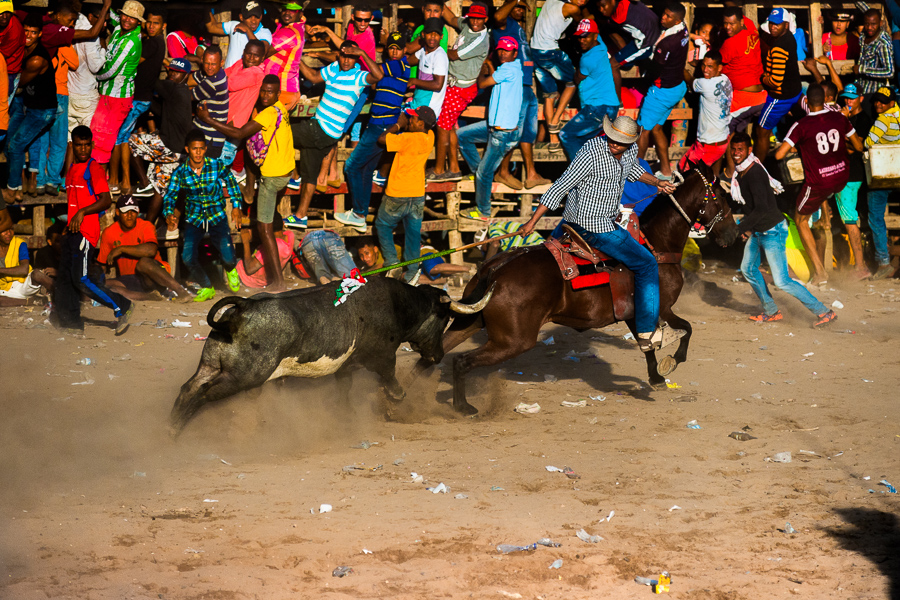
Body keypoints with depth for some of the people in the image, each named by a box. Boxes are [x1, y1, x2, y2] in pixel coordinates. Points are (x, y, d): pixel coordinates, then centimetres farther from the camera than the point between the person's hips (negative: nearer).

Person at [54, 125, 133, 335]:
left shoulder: (94, 168, -7)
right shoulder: (72, 169, 20)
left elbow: (106, 200, -14)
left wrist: (82, 213, -23)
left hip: (86, 231, -9)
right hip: (72, 231, 9)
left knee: (82, 280, -15)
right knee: (65, 280, 5)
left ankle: (122, 307, -4)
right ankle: (71, 324, 9)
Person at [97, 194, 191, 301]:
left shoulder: (146, 226, -8)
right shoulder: (108, 233, 4)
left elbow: (151, 250, -29)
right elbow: (101, 264, 11)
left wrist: (121, 249, -24)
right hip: (128, 281, 4)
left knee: (144, 262, -38)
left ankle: (179, 290, -28)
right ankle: (149, 296, -25)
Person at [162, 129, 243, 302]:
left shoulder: (217, 166, -9)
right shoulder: (180, 172, -7)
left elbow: (231, 182, 8)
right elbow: (169, 196, -4)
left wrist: (236, 205, 0)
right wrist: (169, 214, -24)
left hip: (217, 217, -1)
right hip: (194, 219, 1)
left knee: (228, 256, -15)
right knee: (188, 257, -19)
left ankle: (230, 270, 27)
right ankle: (207, 288, 9)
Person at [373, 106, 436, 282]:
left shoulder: (408, 139, -24)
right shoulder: (429, 137, -3)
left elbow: (382, 139, -16)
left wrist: (398, 124, -4)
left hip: (397, 195, -6)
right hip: (418, 194, 6)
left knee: (383, 225, 16)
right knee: (413, 233, 13)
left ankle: (392, 260, 9)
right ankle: (411, 269, 17)